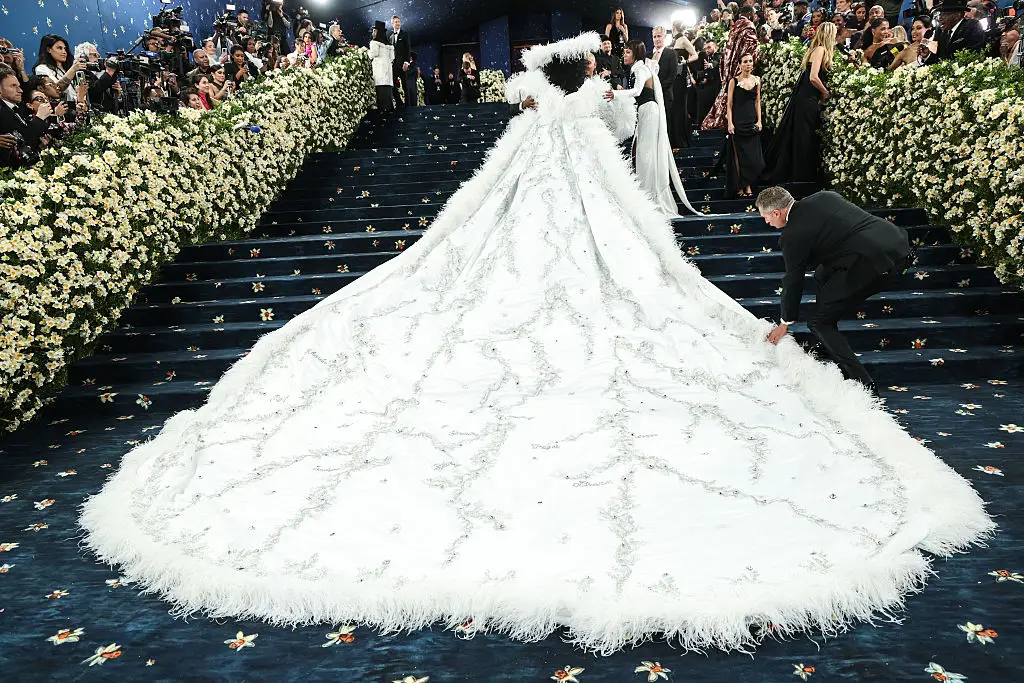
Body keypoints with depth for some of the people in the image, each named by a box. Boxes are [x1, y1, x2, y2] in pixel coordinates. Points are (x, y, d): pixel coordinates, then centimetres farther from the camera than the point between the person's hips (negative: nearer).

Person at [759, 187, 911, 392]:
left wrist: (785, 323, 20)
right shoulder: (824, 196, 16)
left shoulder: (793, 234, -5)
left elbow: (793, 280, 5)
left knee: (819, 322, 1)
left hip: (874, 261, -9)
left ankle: (863, 385, -3)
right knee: (823, 277, 29)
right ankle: (829, 349, 35)